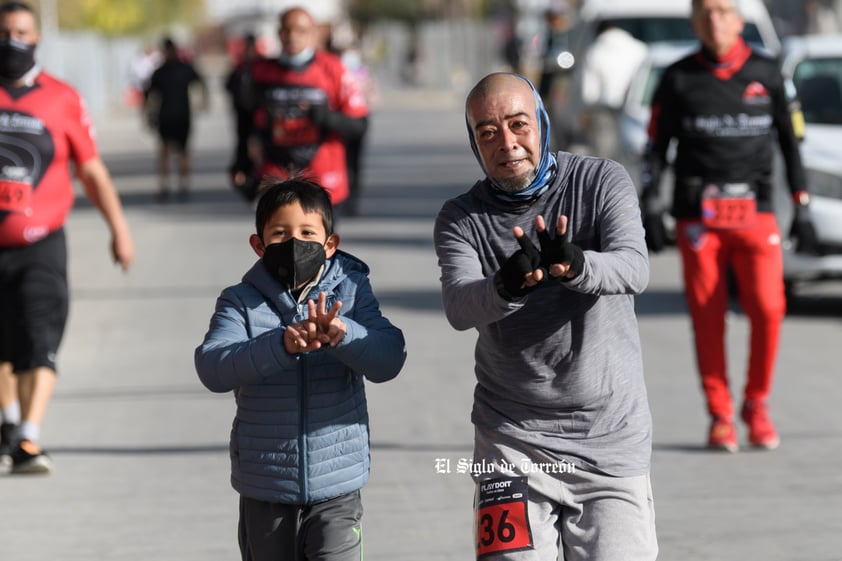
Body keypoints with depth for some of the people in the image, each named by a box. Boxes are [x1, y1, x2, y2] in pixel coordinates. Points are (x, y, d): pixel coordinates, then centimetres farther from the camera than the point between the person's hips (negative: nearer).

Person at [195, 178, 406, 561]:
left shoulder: (352, 293, -3)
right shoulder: (241, 303, -5)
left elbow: (389, 360, -16)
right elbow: (212, 368, -22)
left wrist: (342, 334, -37)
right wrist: (281, 345, -39)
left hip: (337, 487, -1)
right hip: (264, 489, 1)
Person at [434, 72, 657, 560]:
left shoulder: (603, 182, -1)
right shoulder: (461, 219, 1)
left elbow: (634, 268, -19)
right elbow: (458, 306, -18)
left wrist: (577, 265, -42)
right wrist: (504, 286, -41)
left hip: (611, 434, 0)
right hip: (512, 438, 0)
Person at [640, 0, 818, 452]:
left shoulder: (766, 74, 8)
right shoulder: (678, 79, 5)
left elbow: (790, 140, 14)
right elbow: (656, 146, 8)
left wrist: (802, 206, 10)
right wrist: (651, 206, -2)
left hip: (754, 213, 0)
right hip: (698, 215, 0)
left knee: (768, 309, -12)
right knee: (708, 318, -2)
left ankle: (756, 404, 8)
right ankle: (720, 416, 9)